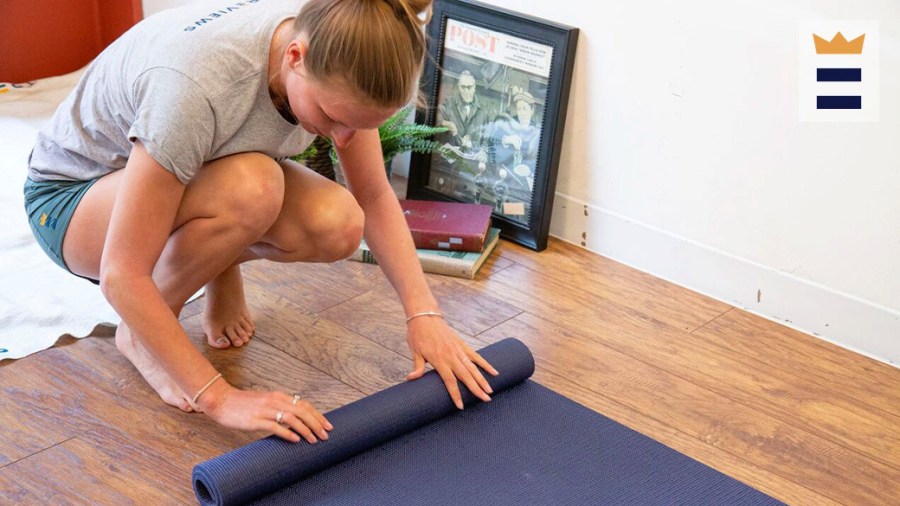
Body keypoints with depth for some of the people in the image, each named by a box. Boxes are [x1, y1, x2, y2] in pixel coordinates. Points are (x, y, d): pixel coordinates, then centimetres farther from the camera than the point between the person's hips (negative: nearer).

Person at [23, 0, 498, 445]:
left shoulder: (336, 54, -23)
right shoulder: (197, 82, -41)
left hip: (199, 172, 5)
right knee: (250, 189, -37)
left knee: (338, 226, -25)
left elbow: (374, 197, -10)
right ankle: (140, 333, -10)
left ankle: (222, 264, 8)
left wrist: (423, 313, -21)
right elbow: (121, 276, -36)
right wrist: (220, 397, -36)